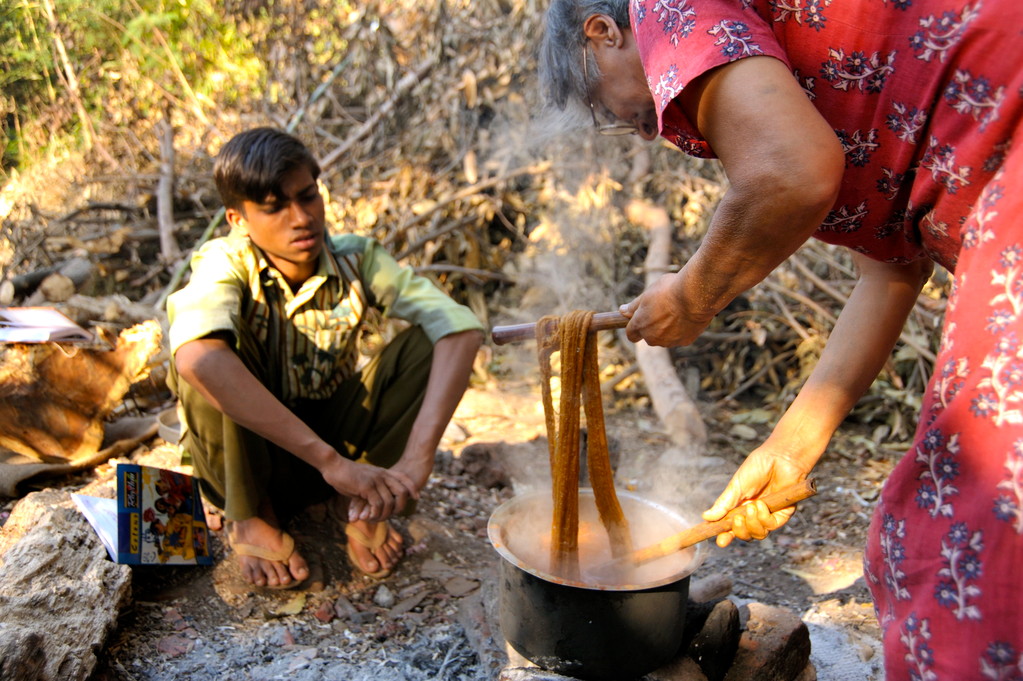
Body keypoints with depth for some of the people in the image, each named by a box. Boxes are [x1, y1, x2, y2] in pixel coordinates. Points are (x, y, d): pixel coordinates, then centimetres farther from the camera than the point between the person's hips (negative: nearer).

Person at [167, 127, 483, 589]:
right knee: (213, 355, -32)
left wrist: (417, 457, -40)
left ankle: (363, 505, -8)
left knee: (427, 341, -20)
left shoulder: (356, 260, -15)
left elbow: (462, 330, -27)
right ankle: (252, 515, -11)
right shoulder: (225, 265, -22)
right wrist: (331, 461, -49)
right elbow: (197, 359, -45)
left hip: (334, 435, 2)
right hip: (247, 460, -2)